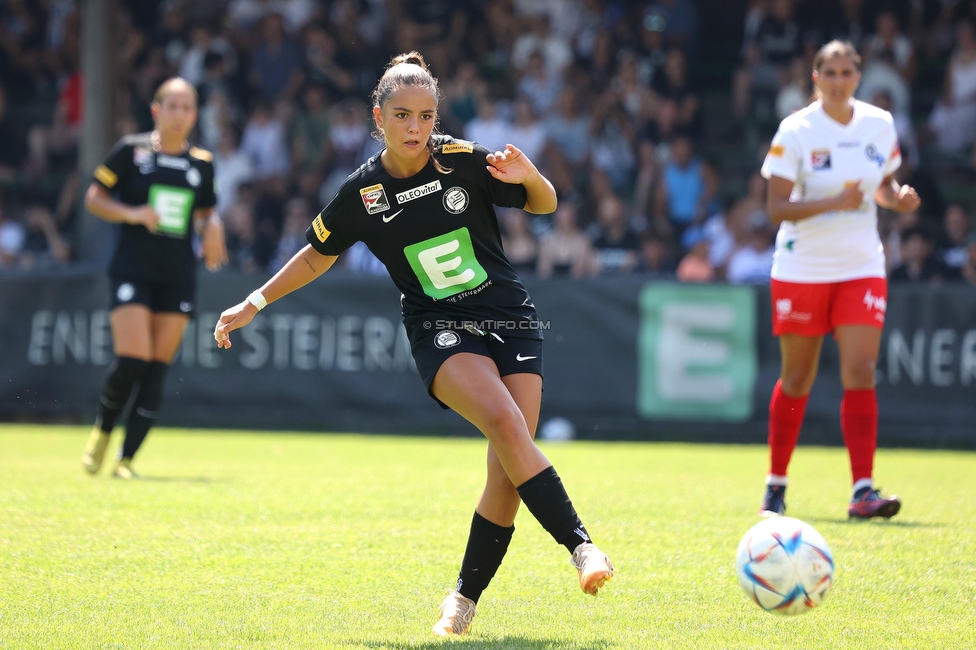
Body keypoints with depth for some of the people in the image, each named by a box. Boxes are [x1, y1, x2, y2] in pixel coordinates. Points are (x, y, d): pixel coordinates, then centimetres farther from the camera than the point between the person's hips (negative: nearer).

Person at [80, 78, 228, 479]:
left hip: (179, 276, 3)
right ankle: (103, 430, 13)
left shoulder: (202, 163, 10)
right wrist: (132, 214, -14)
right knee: (131, 360, -15)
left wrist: (211, 228, 0)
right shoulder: (132, 151, 0)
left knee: (157, 370, -2)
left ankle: (127, 458, 5)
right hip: (133, 270, -3)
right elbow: (94, 198, 3)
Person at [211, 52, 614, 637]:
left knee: (508, 470, -9)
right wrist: (254, 304, 14)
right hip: (441, 331, -1)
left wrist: (529, 178, -17)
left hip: (512, 323, 1)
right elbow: (317, 256, 15)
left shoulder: (464, 161, -6)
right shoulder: (362, 194, -3)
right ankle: (580, 546, -32)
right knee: (503, 421, -30)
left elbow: (545, 205, 5)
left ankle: (466, 598, 7)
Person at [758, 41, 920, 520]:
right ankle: (776, 485, 21)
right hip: (802, 269, -2)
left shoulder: (879, 125, 3)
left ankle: (863, 490, -15)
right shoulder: (795, 131, -9)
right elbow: (776, 208, -13)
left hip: (861, 268, 2)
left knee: (860, 372, -11)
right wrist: (834, 201, -26)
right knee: (797, 377, 5)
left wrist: (897, 198, -6)